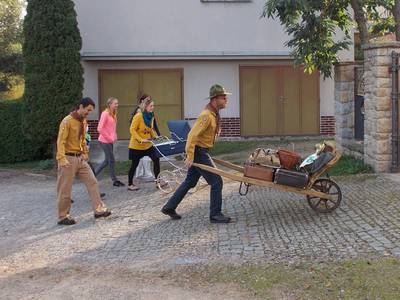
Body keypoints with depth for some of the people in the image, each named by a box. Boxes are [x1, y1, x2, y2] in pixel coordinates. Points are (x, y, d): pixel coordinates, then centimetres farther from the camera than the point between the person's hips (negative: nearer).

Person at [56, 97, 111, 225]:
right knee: (65, 189, 1)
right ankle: (63, 217, 12)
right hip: (69, 158, -8)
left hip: (80, 158, 8)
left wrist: (85, 153, 15)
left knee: (92, 182, 5)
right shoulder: (67, 121, -15)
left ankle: (99, 210, 11)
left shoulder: (83, 122, 10)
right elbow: (61, 141, -20)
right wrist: (62, 159, -29)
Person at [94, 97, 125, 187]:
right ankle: (115, 180, 10)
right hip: (105, 141, -9)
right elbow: (100, 129, -19)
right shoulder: (105, 114, -14)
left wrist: (114, 137, 8)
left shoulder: (113, 114, 11)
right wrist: (109, 138, -15)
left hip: (110, 141, 9)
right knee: (111, 160, -1)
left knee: (107, 160, 13)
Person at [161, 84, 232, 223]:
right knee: (216, 181, -5)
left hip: (200, 152, 10)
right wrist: (190, 156, -27)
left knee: (190, 181, 16)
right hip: (199, 152, -10)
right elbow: (193, 135, -26)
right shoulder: (207, 115, -21)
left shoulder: (214, 113, 10)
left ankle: (169, 207, 24)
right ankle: (215, 214, 3)